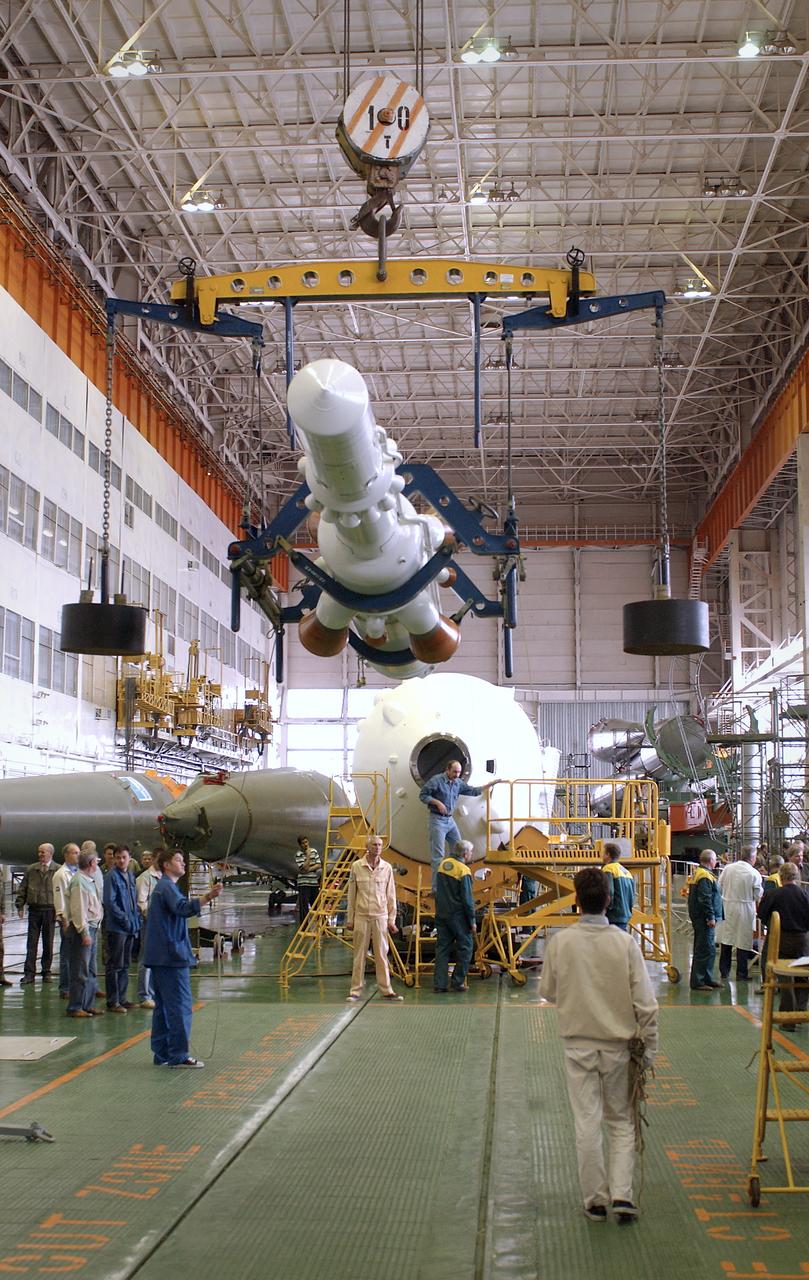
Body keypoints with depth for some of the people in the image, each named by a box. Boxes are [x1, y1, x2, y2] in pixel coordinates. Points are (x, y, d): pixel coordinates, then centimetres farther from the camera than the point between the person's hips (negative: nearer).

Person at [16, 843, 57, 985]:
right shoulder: (31, 869, 7)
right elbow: (23, 889, 10)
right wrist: (20, 905, 1)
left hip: (50, 910, -2)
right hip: (34, 909, 2)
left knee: (48, 943, 6)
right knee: (31, 943, 2)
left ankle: (46, 972, 15)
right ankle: (29, 973, 5)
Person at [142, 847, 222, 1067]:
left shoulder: (163, 886, 21)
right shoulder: (167, 887, -12)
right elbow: (182, 908, -32)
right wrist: (207, 897, -43)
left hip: (160, 956, 10)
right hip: (172, 955, -10)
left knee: (163, 1005, 12)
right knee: (180, 1005, -8)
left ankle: (162, 1054, 15)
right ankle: (178, 1055, -7)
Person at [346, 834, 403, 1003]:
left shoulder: (387, 868, 3)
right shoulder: (356, 866, -1)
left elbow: (391, 895, 7)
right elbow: (351, 895, 4)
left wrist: (391, 919, 4)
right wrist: (349, 919, 4)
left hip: (380, 916, 1)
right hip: (361, 916, -1)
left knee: (382, 954, 3)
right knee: (359, 955, 3)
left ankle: (386, 990, 8)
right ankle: (356, 990, 9)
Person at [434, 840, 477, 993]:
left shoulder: (443, 863, 6)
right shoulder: (464, 871, -15)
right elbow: (467, 899, -14)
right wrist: (472, 921, -8)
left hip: (441, 914, 7)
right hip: (457, 915, -7)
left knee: (442, 948, 9)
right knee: (465, 947, 6)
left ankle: (439, 983, 6)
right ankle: (458, 982, 6)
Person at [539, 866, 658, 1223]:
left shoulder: (560, 942, -10)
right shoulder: (624, 943, -11)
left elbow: (547, 991, 2)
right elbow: (645, 1002, -9)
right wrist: (649, 1046, 2)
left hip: (578, 1044, 0)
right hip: (618, 1045, 0)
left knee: (587, 1124, 8)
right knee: (621, 1121, 14)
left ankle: (595, 1200, 15)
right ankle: (622, 1194, 5)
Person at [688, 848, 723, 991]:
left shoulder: (698, 873, 16)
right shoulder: (706, 876, -17)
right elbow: (705, 899, -23)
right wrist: (711, 917, -20)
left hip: (699, 918, 11)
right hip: (704, 919, -11)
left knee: (710, 949, 18)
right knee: (705, 950, -8)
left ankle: (707, 979, 25)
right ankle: (697, 982, -6)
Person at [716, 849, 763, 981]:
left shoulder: (727, 869, -4)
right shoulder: (754, 873, -13)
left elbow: (719, 888, 2)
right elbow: (758, 895, -9)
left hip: (727, 908, 3)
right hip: (744, 910, -3)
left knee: (725, 941, 12)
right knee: (743, 942, 6)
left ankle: (724, 972, 17)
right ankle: (741, 974, 11)